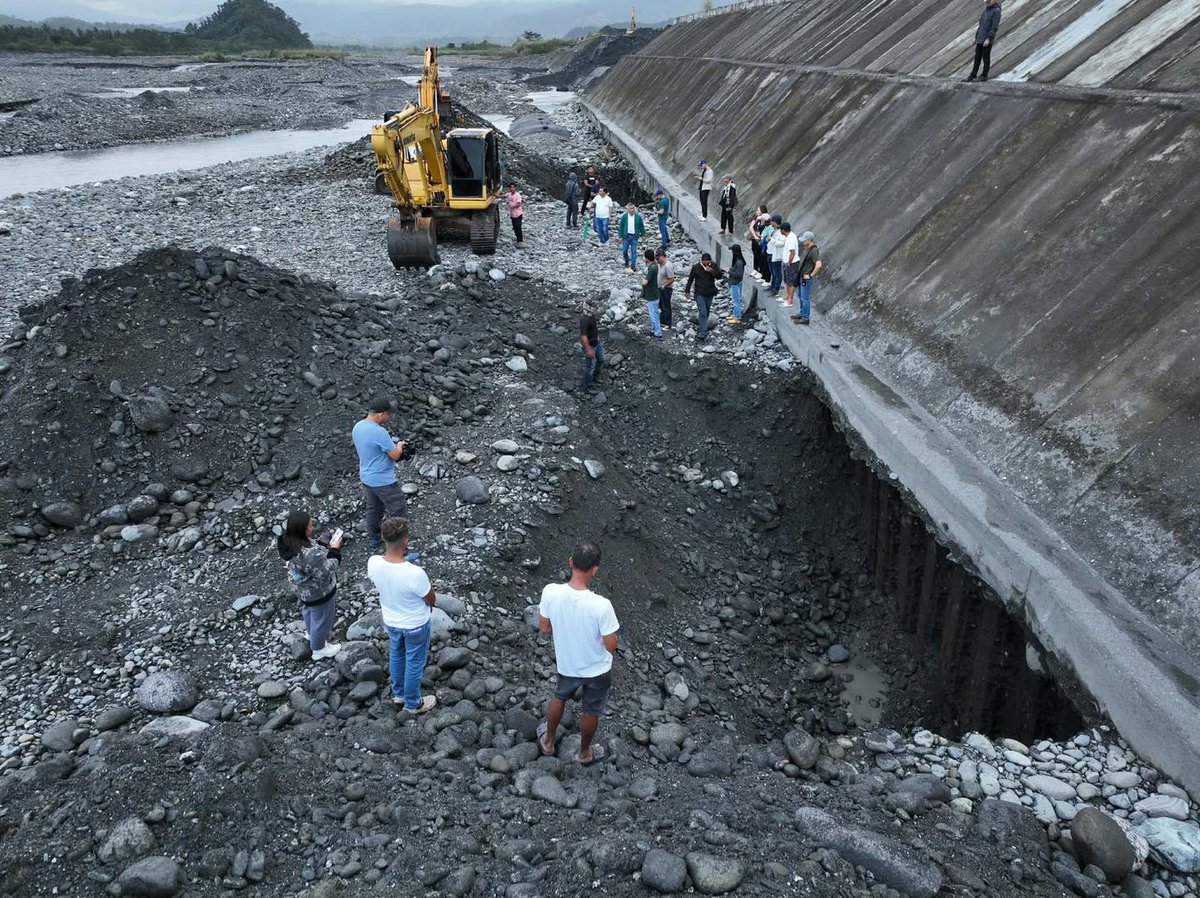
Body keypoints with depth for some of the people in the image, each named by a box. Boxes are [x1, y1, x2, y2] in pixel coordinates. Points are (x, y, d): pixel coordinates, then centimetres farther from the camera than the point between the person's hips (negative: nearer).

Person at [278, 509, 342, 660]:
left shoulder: (287, 541, -18)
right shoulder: (310, 555, -44)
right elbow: (326, 571, -31)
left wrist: (326, 548, -13)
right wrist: (334, 550, -22)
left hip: (301, 588, 8)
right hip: (318, 593, -8)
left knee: (308, 610, 36)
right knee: (321, 619, 20)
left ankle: (311, 633, 64)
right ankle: (319, 649, 45)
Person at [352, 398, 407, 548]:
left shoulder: (357, 427, 0)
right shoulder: (379, 432, -28)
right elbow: (395, 455, -21)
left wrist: (391, 444, 10)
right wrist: (399, 446, -1)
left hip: (366, 478, 9)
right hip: (383, 481, -9)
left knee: (373, 508, 23)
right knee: (398, 510, 2)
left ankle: (374, 539, 37)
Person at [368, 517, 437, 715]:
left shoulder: (373, 563, -26)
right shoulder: (415, 574, -41)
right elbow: (432, 601, -19)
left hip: (390, 621, 5)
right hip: (416, 625, -5)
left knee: (396, 655, 31)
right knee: (414, 663, 21)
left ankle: (398, 693, 55)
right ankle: (413, 704, 44)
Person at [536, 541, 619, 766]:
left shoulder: (550, 592, -26)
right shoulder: (601, 605, -36)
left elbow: (544, 629, -9)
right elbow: (611, 646, -22)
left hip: (566, 663, 3)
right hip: (597, 670, -3)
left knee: (559, 698, 34)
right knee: (591, 711, 26)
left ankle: (548, 741, 55)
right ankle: (585, 752, 51)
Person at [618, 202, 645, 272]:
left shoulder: (638, 216, -2)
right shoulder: (624, 216, -4)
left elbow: (641, 226, 8)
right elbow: (621, 226, 0)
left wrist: (642, 234, 8)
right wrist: (621, 236, -3)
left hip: (634, 236, 0)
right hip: (626, 236, 0)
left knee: (634, 251, 1)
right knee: (624, 251, 5)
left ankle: (633, 265, 8)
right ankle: (627, 263, 28)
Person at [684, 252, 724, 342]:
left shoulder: (713, 266, -4)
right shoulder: (695, 267, -10)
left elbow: (719, 276, -9)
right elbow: (690, 279, 0)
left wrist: (712, 271, -25)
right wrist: (687, 290, 4)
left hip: (710, 294, 3)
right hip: (700, 294, -3)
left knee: (706, 312, 16)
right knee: (702, 313, -11)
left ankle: (700, 327, 36)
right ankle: (703, 333, -12)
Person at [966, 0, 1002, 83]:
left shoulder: (996, 11, -10)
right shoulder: (986, 10, 14)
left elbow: (994, 27, -16)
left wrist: (988, 39, -23)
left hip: (987, 39, -7)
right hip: (980, 39, 7)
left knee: (986, 57, 0)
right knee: (977, 57, 8)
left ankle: (984, 76, 8)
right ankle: (973, 75, 12)